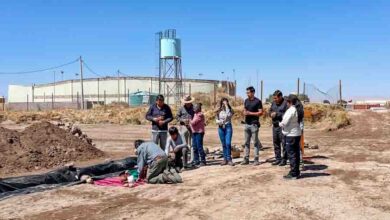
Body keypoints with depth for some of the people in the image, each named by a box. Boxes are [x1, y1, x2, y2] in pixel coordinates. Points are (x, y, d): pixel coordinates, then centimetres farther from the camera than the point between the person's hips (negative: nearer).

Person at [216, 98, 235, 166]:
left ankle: (229, 159, -6)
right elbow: (216, 120, 12)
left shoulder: (230, 110, 2)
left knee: (228, 143, -12)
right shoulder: (219, 111, 10)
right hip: (221, 127, 3)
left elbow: (228, 115, -19)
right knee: (223, 144, 6)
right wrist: (219, 122, -10)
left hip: (228, 127, -3)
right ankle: (225, 159, 13)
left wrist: (226, 106, -14)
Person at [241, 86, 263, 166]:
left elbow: (261, 113, -10)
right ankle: (246, 159, 14)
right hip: (247, 123, 6)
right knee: (247, 142, 9)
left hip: (254, 124, -6)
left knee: (255, 142, -1)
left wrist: (250, 113, -15)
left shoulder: (258, 101, -7)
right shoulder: (246, 101, 12)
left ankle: (256, 159, 4)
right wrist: (244, 113, -2)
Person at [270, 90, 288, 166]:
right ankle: (278, 159, 21)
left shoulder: (285, 103, -11)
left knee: (283, 143, -2)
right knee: (276, 143, 12)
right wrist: (271, 114, -1)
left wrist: (277, 114, -17)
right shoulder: (274, 103, 13)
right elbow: (270, 111, 22)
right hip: (275, 125, 8)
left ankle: (284, 160, 6)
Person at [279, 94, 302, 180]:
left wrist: (280, 123, 1)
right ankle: (296, 172, 23)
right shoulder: (296, 110, 10)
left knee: (291, 154, -3)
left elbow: (284, 123, -19)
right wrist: (283, 124, 8)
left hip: (291, 135, -9)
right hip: (296, 134, 9)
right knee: (296, 154, 14)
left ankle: (293, 173, 2)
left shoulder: (291, 110, -17)